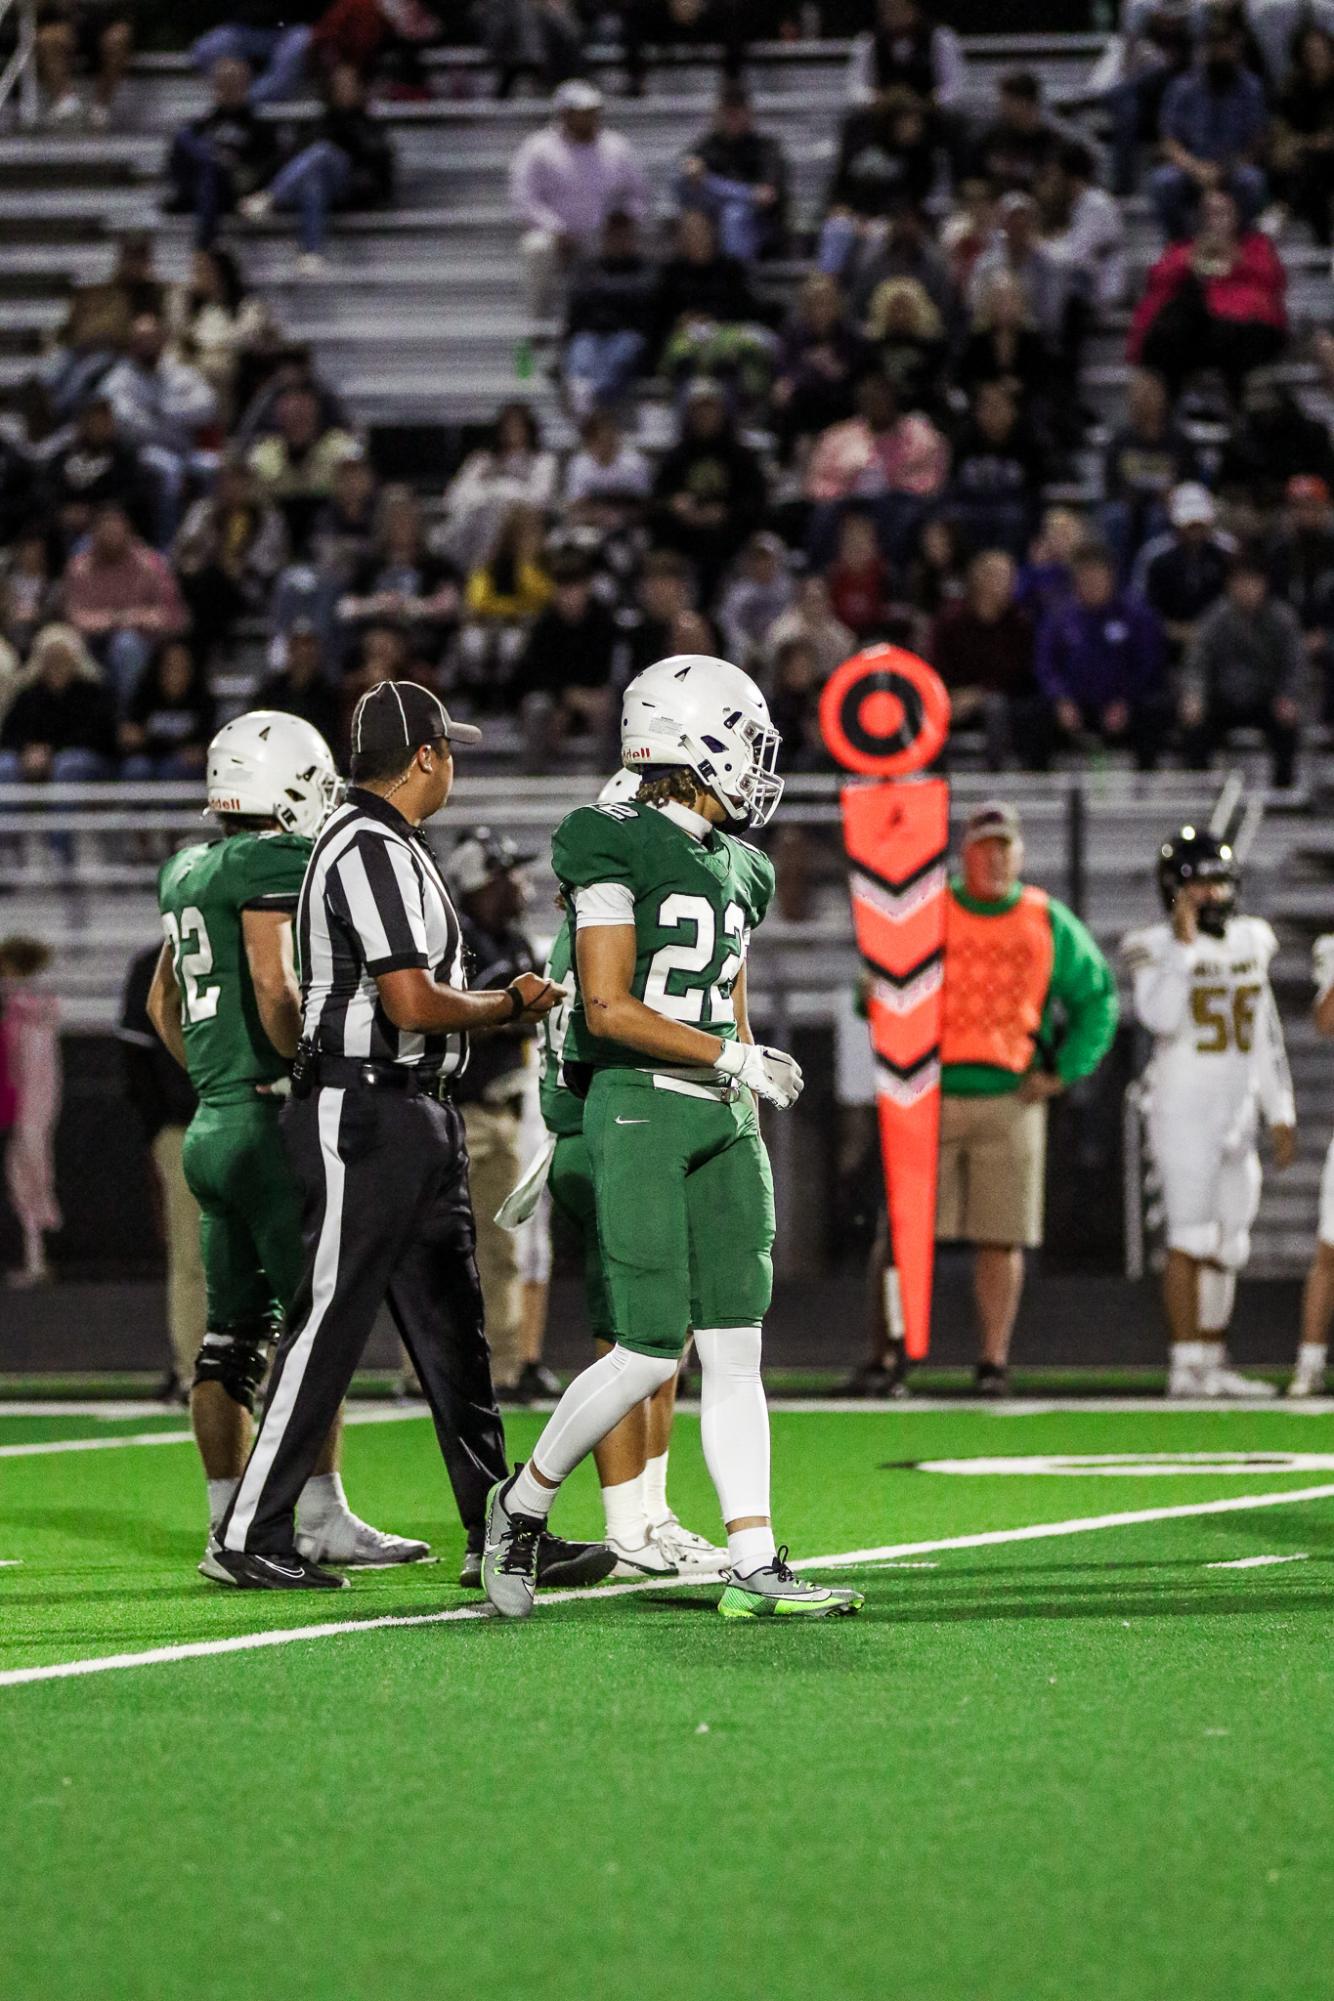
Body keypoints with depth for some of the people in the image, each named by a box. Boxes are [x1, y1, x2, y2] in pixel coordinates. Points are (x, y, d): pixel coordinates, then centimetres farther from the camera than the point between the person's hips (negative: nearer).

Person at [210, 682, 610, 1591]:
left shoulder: (380, 845, 16)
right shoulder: (372, 852, -17)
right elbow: (413, 1005, -21)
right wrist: (511, 1005, -8)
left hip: (416, 1116, 11)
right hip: (364, 1115, -11)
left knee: (451, 1332, 10)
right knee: (330, 1325, -5)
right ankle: (251, 1537, 1)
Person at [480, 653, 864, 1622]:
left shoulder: (738, 868, 16)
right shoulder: (619, 846, -9)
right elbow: (610, 1009, -14)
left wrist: (750, 1143, 19)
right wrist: (732, 1057, -14)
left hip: (720, 1117, 7)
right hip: (639, 1106, -7)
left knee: (735, 1350, 2)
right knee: (652, 1352, -8)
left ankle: (754, 1566, 1)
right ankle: (524, 1504, 12)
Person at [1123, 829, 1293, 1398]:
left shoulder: (1251, 942, 11)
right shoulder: (1155, 949, -7)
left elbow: (1266, 1039, 17)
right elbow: (1160, 1018, -25)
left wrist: (1281, 1116, 15)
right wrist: (1183, 944, -22)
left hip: (1237, 1116, 6)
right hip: (1183, 1111, -6)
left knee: (1228, 1245, 9)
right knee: (1191, 1239, -9)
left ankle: (1213, 1363, 16)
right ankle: (1186, 1366, -6)